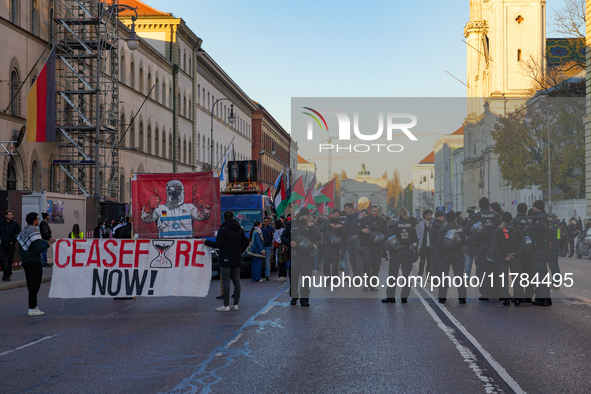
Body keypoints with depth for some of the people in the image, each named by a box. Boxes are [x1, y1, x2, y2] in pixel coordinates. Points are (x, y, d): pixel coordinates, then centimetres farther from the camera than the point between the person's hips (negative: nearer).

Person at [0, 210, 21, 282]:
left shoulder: (15, 223, -1)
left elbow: (19, 234, 2)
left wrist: (14, 241, -4)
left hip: (11, 245, -2)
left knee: (9, 261, 2)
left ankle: (8, 276, 13)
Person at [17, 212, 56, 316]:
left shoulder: (22, 232, 14)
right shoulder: (34, 232, -14)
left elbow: (20, 249, 18)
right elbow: (38, 249, -20)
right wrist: (49, 242, -14)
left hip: (25, 262, 9)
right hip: (34, 262, -9)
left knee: (31, 285, 15)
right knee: (34, 285, -6)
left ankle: (33, 305, 20)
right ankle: (32, 308, -6)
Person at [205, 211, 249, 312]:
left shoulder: (223, 230, -11)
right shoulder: (240, 230, 9)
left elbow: (218, 245, -15)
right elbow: (245, 242, 11)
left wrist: (206, 242, -3)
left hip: (226, 259, -6)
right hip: (237, 259, 6)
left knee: (226, 282, -3)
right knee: (236, 281, 9)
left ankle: (226, 305, -2)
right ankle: (236, 304, 11)